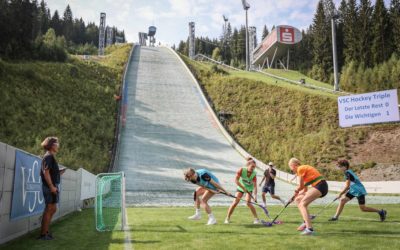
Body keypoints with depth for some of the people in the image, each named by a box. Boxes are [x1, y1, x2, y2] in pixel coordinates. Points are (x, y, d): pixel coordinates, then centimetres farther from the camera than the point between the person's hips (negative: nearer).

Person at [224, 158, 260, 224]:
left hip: (249, 189, 0)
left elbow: (255, 186, -29)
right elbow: (236, 180, -30)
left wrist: (255, 195, -41)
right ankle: (227, 218, 7)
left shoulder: (254, 174, -25)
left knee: (248, 203, -18)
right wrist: (243, 188, -34)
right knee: (235, 202, -8)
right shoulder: (241, 170, -28)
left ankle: (256, 218, -3)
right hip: (240, 188, 0)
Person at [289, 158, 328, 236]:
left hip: (320, 186, -10)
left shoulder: (300, 169, -8)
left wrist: (296, 191, 16)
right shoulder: (304, 168, 21)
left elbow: (301, 186, -3)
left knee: (302, 204, -17)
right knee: (298, 199, 15)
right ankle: (306, 222, 11)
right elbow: (305, 188, 23)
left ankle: (309, 229, -26)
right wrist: (297, 193, 15)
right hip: (320, 186, 10)